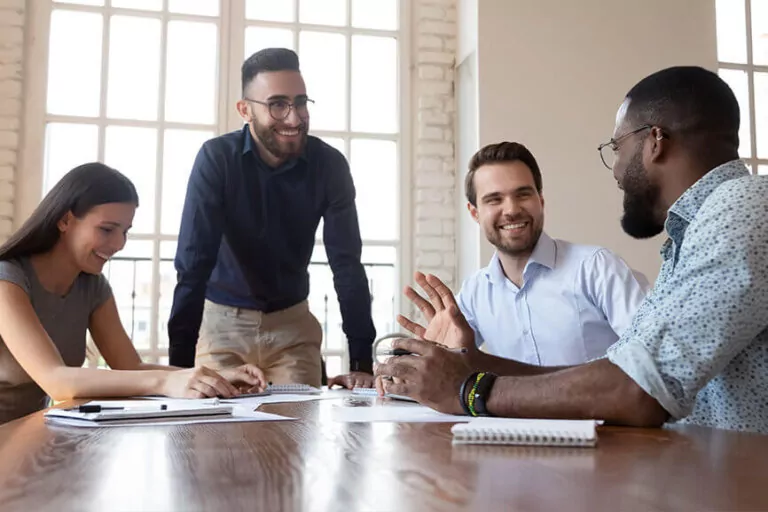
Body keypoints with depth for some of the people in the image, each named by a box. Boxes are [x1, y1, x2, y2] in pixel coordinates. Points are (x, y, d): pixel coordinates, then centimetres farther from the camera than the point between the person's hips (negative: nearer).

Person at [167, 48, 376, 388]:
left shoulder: (329, 165, -14)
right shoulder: (217, 158, -19)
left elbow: (347, 264, -15)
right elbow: (193, 264, -23)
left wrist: (362, 362, -22)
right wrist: (181, 364, -31)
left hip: (293, 323, 2)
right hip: (223, 320, -1)